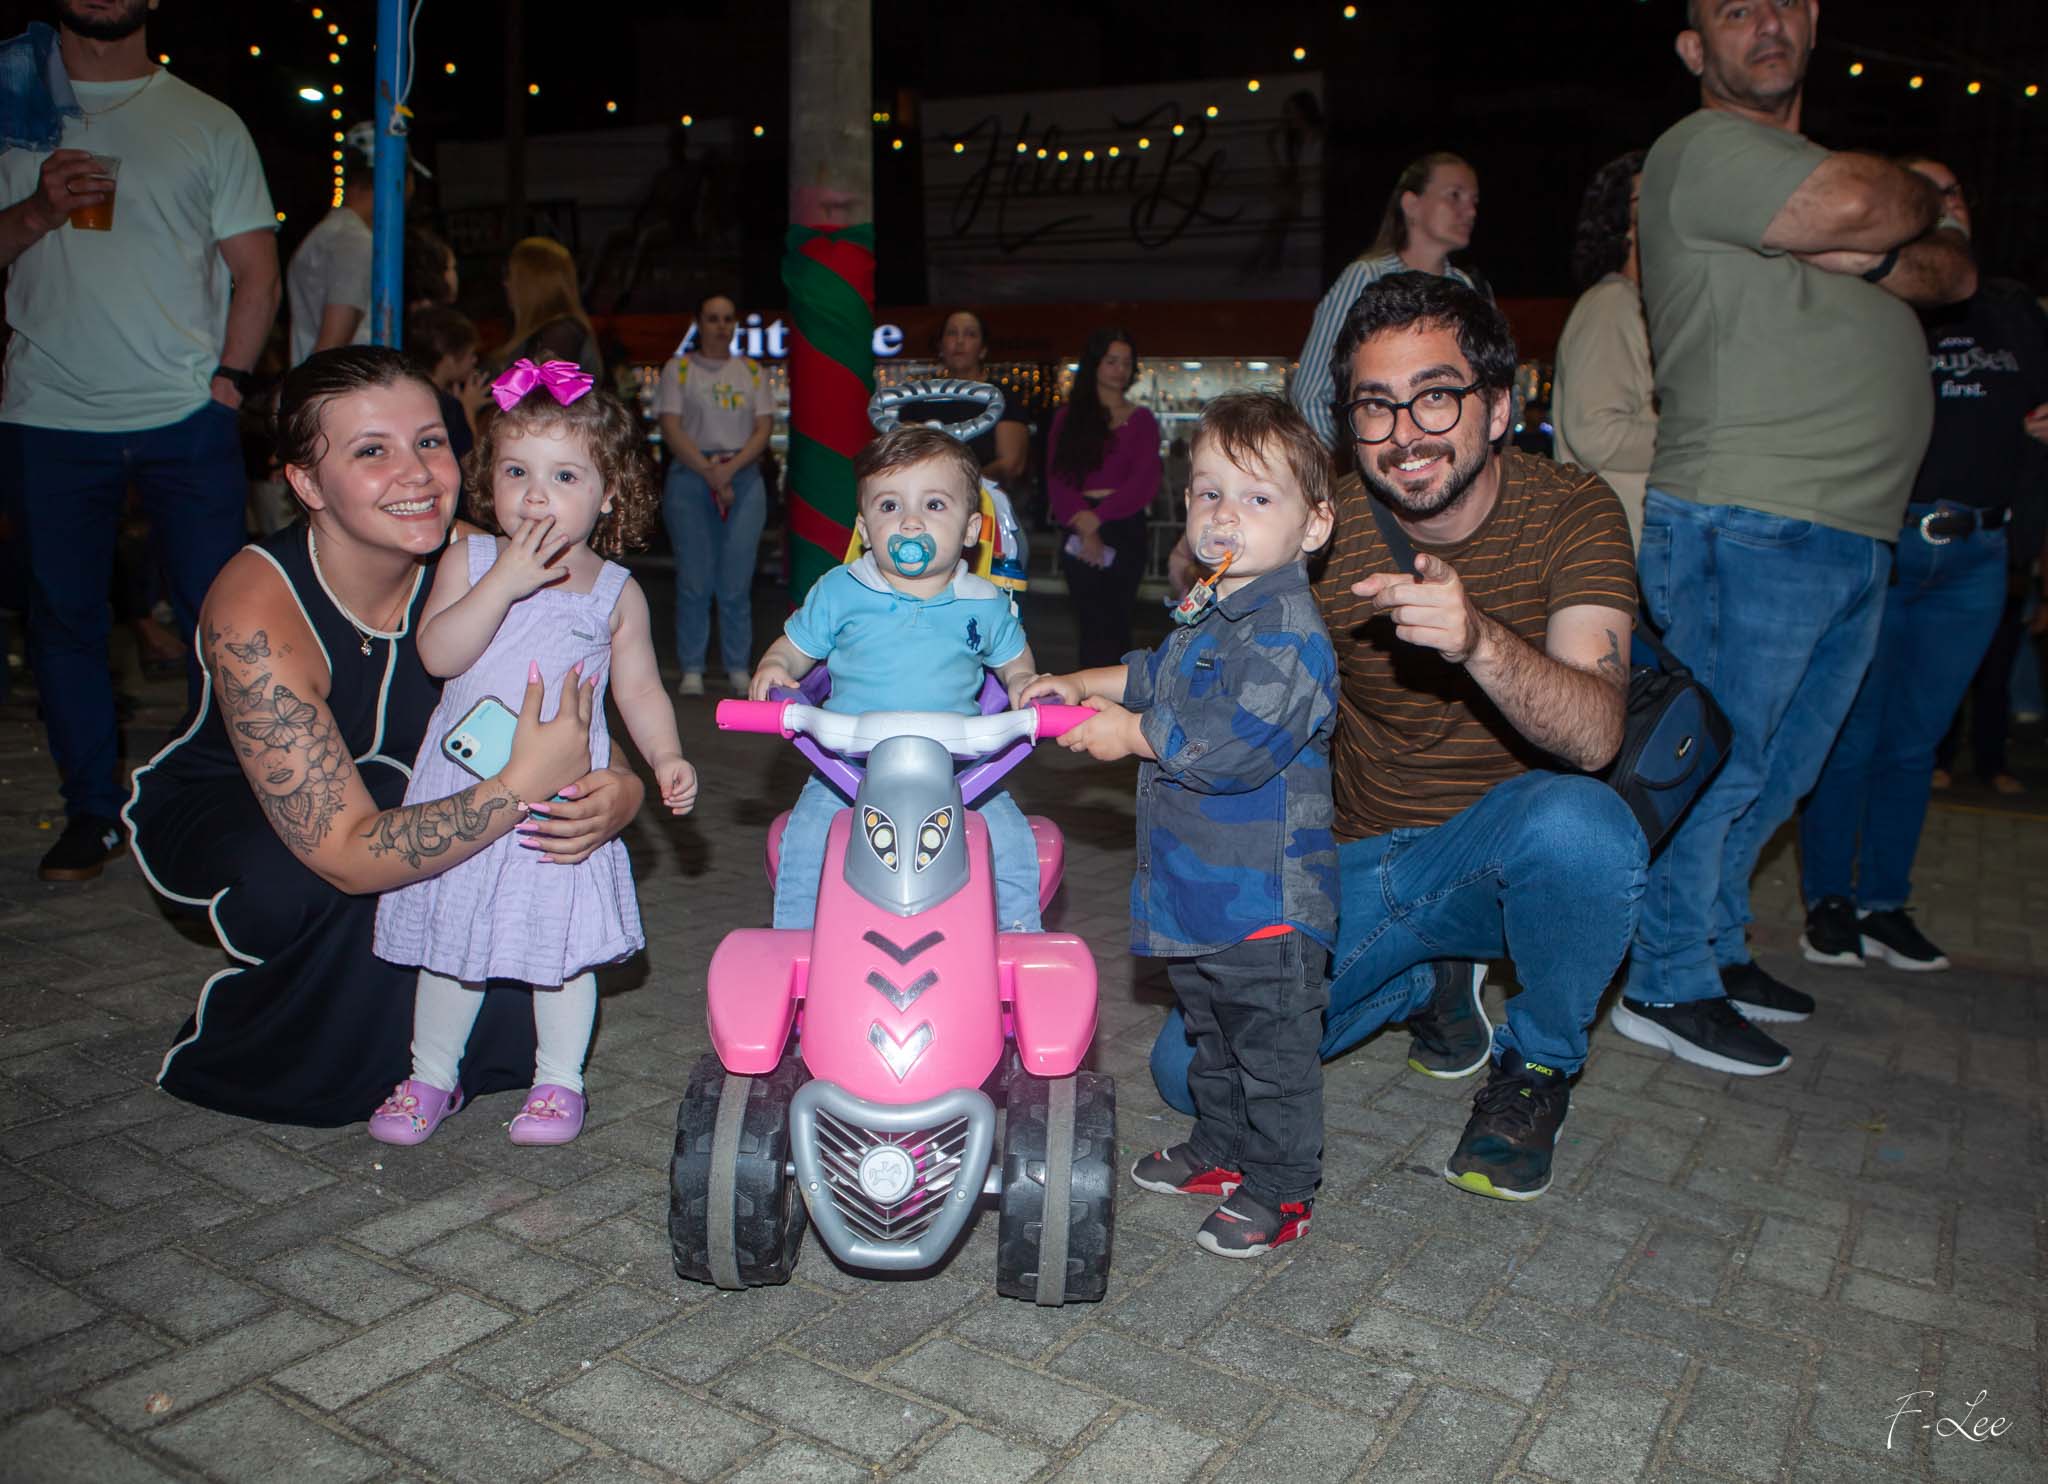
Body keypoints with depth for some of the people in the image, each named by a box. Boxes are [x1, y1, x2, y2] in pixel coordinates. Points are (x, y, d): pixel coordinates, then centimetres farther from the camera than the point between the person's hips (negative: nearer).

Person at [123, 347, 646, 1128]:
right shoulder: (257, 610, -35)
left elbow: (581, 733, -15)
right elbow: (346, 852, -39)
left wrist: (618, 791, -39)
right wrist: (520, 785, -50)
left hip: (399, 796, 4)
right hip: (216, 812, -4)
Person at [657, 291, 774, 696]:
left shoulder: (751, 370, 15)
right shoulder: (679, 368, 7)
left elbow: (764, 428, 6)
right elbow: (671, 429, -2)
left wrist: (730, 467, -10)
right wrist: (709, 472, -12)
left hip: (744, 476, 2)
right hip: (690, 476, -2)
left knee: (736, 579, -1)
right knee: (694, 577, -3)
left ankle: (738, 667, 7)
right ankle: (692, 668, 4)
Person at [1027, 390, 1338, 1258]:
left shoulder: (1286, 631, -22)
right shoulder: (1213, 614, 9)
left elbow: (1235, 743, -31)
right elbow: (1159, 674, 29)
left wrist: (1129, 733, -20)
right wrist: (1082, 686, 20)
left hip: (1266, 898, -10)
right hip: (1197, 890, 10)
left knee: (1272, 1047, 7)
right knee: (1210, 1032, 25)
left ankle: (1279, 1188, 23)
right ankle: (1220, 1148, 43)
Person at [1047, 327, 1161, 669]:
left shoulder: (1141, 419, 8)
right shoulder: (1067, 418, 12)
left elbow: (1145, 482, -4)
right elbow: (1057, 478, 2)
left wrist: (1097, 517, -14)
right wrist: (1083, 523, -15)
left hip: (1124, 529, -1)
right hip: (1080, 532, 2)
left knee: (1113, 625, -4)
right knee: (1089, 625, 0)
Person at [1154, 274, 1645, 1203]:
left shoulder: (1571, 512, -12)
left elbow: (1593, 735, -26)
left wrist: (1479, 641, -46)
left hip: (1507, 846, -2)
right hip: (1358, 866, 2)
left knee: (1579, 822, -38)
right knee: (1192, 1069, -13)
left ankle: (1539, 1060, -4)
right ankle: (1430, 979, 15)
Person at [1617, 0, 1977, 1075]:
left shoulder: (1824, 171, 25)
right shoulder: (1702, 148, -3)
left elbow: (1954, 271, 14)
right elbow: (1864, 206, -16)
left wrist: (1865, 253, -7)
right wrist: (1918, 204, 7)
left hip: (1856, 536, 9)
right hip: (1747, 523, -8)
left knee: (1779, 773, 14)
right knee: (1719, 763, -4)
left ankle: (1717, 945, 27)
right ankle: (1668, 987, 7)